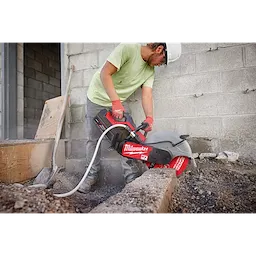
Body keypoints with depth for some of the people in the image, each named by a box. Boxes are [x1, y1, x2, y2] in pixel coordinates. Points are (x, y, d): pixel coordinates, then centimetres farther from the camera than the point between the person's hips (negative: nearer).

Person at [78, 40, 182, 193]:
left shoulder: (150, 71, -1)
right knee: (94, 139, 2)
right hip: (98, 98, -4)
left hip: (120, 101, 5)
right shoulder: (128, 48, -22)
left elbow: (147, 93, -11)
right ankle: (92, 175, 18)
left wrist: (149, 117, -27)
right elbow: (105, 74, -27)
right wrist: (115, 102, -34)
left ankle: (133, 177, 2)